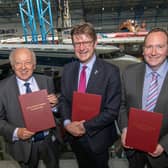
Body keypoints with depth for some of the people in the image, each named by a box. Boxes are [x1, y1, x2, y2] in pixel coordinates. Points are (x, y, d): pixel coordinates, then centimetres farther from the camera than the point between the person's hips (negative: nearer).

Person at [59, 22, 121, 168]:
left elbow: (112, 110, -18)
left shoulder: (110, 71, -18)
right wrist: (67, 123, -15)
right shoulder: (68, 69, -2)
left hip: (97, 138, -4)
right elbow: (63, 99, 2)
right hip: (74, 135, 4)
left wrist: (85, 126, -19)